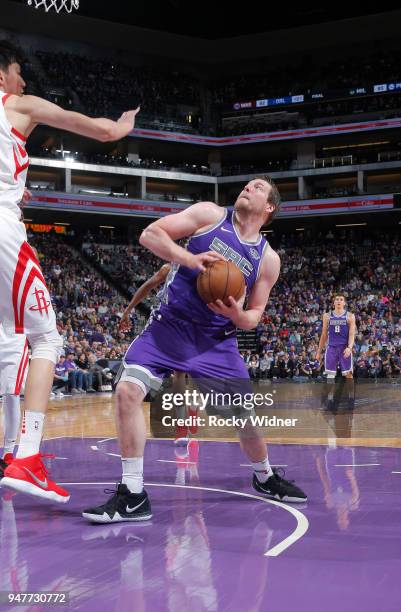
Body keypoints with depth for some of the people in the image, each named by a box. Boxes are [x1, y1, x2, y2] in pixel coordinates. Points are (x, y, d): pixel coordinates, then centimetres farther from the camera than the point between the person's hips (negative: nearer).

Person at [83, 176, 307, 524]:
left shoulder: (268, 259, 3)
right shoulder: (210, 215, -2)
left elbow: (254, 316, 9)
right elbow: (150, 234, -8)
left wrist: (238, 315, -15)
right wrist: (190, 258, -24)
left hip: (217, 340, 2)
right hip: (169, 325, -2)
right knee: (128, 391, -21)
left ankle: (264, 477, 37)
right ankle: (133, 496, -13)